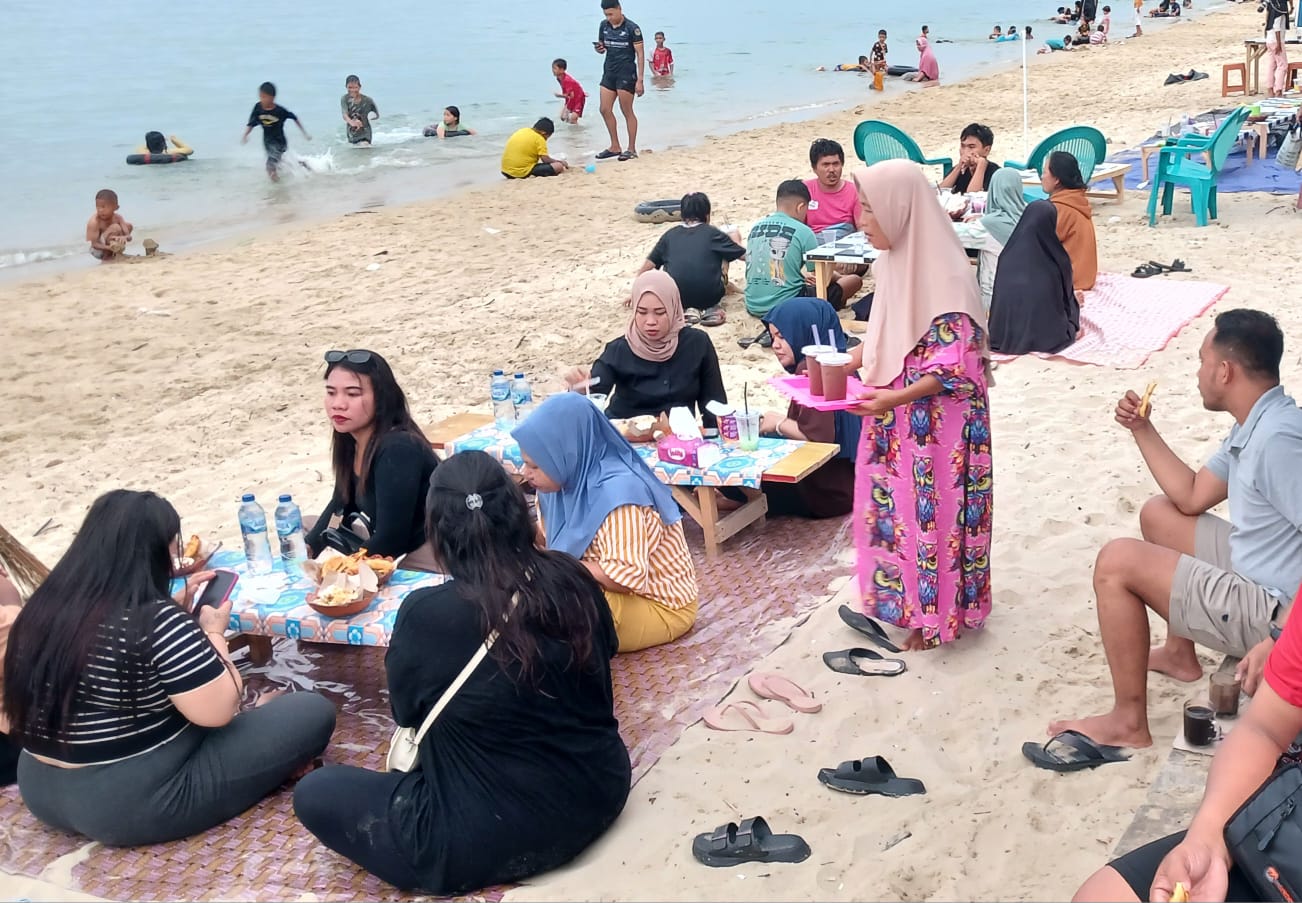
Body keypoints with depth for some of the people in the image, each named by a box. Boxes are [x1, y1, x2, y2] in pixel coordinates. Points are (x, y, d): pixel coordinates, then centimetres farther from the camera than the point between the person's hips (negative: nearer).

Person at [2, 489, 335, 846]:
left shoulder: (47, 605, 0)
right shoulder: (158, 621, -25)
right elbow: (218, 711, -18)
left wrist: (178, 607, 11)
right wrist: (213, 633, -4)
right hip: (135, 805, -9)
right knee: (314, 711, -2)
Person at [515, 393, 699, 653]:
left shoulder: (618, 493, -32)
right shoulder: (570, 479, -7)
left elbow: (625, 578, -34)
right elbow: (548, 538, 5)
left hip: (660, 607, -8)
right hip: (611, 591, 8)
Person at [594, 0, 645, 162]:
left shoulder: (631, 28, -12)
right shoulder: (604, 25, 6)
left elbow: (640, 54, -11)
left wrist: (640, 80, -16)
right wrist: (599, 48, -9)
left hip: (626, 74, -6)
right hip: (609, 72, 6)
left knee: (627, 112, -1)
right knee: (605, 110, 5)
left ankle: (632, 149, 9)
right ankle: (615, 147, 17)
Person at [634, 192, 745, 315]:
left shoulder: (670, 235, 14)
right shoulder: (712, 233, 8)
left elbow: (649, 264, 21)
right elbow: (745, 255, 11)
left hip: (676, 299, 2)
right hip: (709, 296, -2)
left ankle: (690, 308, 11)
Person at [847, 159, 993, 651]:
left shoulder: (940, 273, -22)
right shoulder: (894, 261, 4)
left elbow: (955, 365, -23)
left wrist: (895, 398, -29)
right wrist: (850, 357, 3)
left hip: (935, 421, -8)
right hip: (897, 420, 9)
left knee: (929, 511, 4)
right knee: (895, 507, 17)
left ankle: (936, 614, 21)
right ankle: (905, 598, 34)